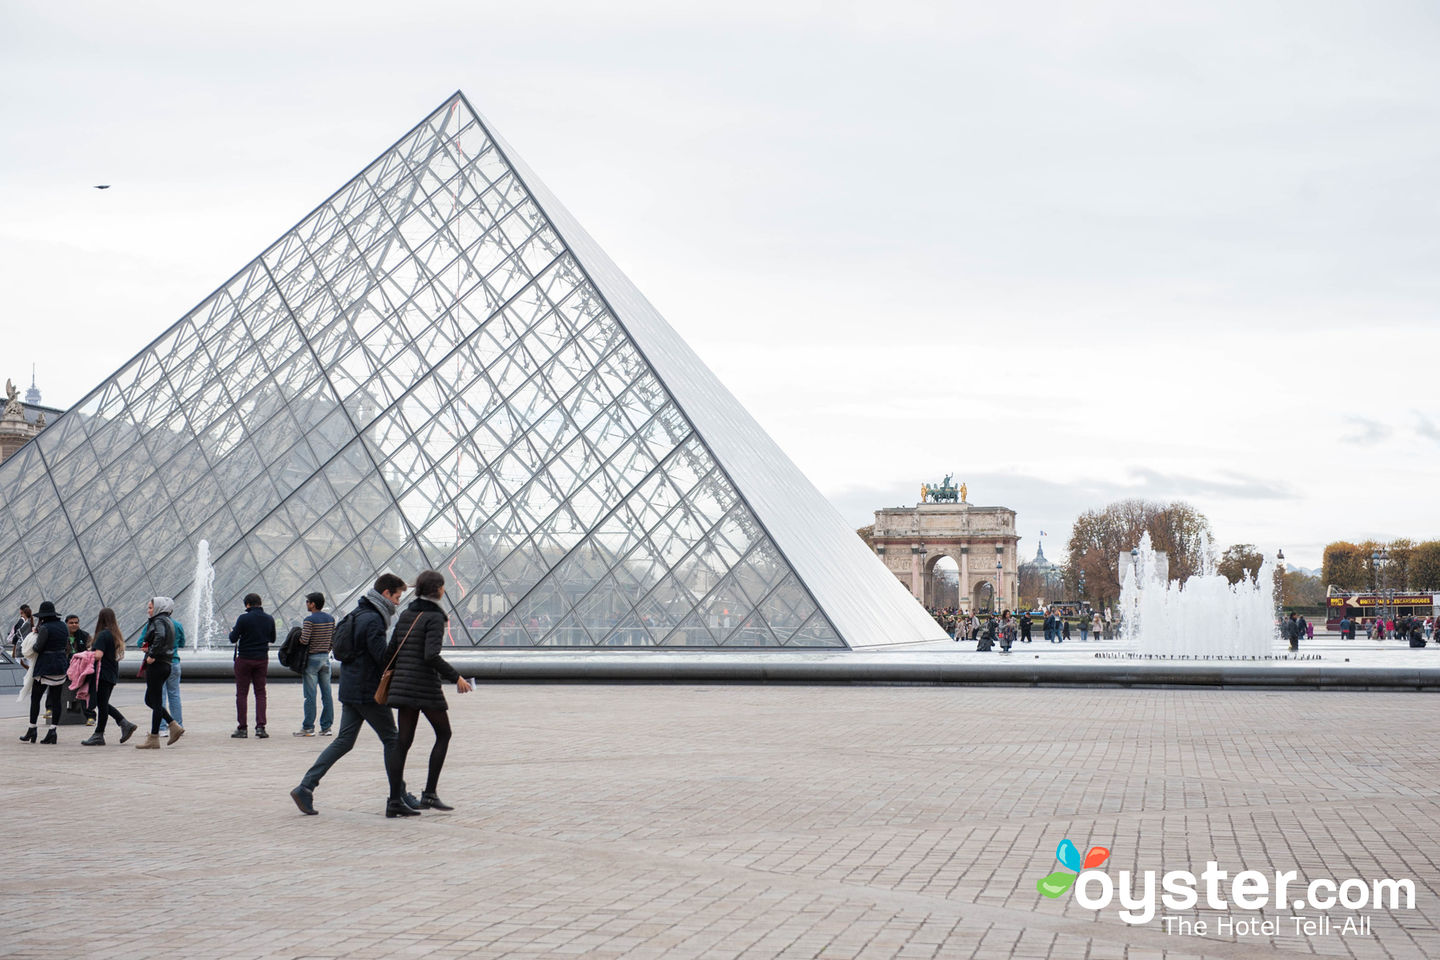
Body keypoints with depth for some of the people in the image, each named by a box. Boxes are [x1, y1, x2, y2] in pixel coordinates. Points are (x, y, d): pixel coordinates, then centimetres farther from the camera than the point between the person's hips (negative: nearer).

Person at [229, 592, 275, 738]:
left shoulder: (243, 618, -12)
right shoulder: (269, 619, 2)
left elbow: (233, 639, -9)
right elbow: (272, 639, 13)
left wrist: (232, 632, 12)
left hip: (244, 659, -3)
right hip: (262, 659, 3)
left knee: (241, 694, 4)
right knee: (260, 693, 7)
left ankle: (242, 729, 4)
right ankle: (260, 727, -1)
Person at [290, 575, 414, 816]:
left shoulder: (358, 614, 14)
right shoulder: (373, 620, -17)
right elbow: (383, 658, -22)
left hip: (349, 691, 9)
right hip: (369, 693, -9)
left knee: (344, 741, 10)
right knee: (391, 740, 3)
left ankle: (305, 787, 1)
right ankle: (398, 798, 9)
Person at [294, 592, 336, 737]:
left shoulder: (309, 620, -14)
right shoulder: (331, 619, 7)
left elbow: (304, 640, -19)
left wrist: (298, 637, 2)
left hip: (312, 658, -6)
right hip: (326, 658, 6)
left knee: (310, 695, -2)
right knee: (326, 694, 6)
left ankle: (308, 728, 0)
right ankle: (326, 727, 8)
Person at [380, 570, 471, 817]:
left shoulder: (405, 615, 11)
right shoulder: (434, 617, -11)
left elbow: (390, 651, 12)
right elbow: (431, 655, -22)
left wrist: (390, 682, 24)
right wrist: (455, 677, -16)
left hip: (402, 684, 7)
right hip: (426, 685, -7)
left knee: (402, 741, 7)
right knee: (443, 734, 10)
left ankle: (394, 801, 5)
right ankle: (429, 793, 4)